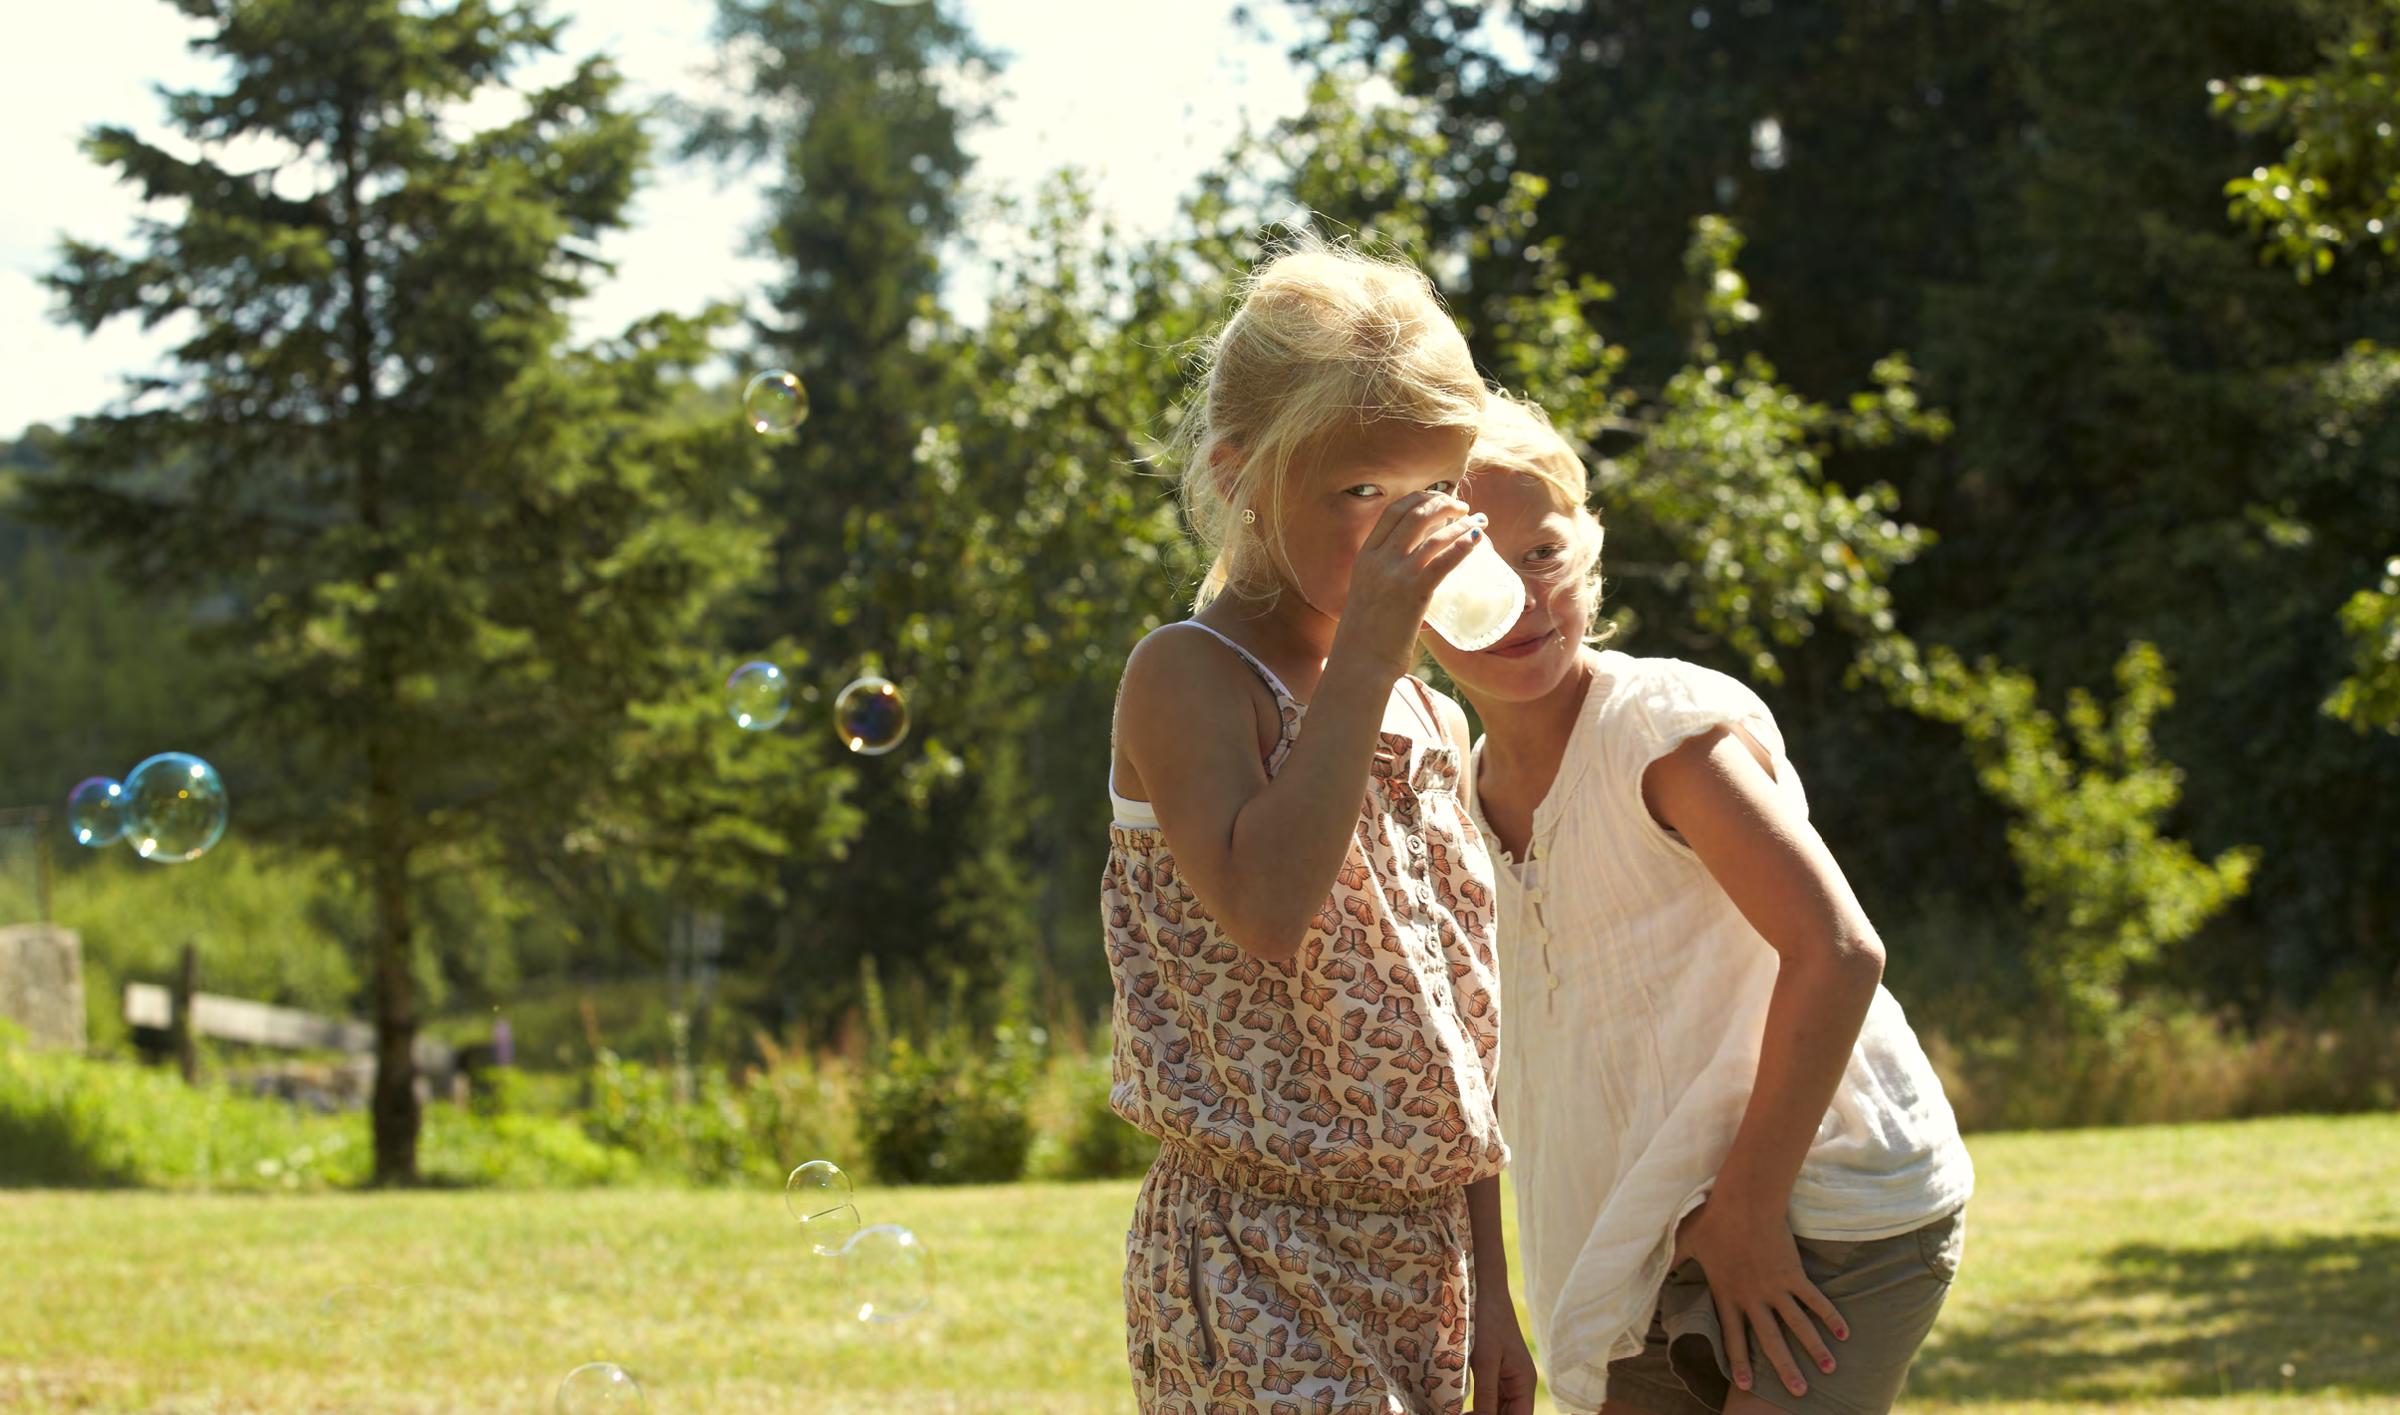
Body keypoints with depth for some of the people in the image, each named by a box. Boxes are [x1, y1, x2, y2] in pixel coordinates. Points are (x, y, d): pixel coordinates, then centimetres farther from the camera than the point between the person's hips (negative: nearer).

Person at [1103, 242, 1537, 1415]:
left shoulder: (1427, 718, 13)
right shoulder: (1188, 677, -8)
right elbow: (1265, 911, -27)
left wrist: (1489, 1295, 16)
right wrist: (1365, 655, -23)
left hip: (1421, 1261, 8)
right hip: (1257, 1266, -8)